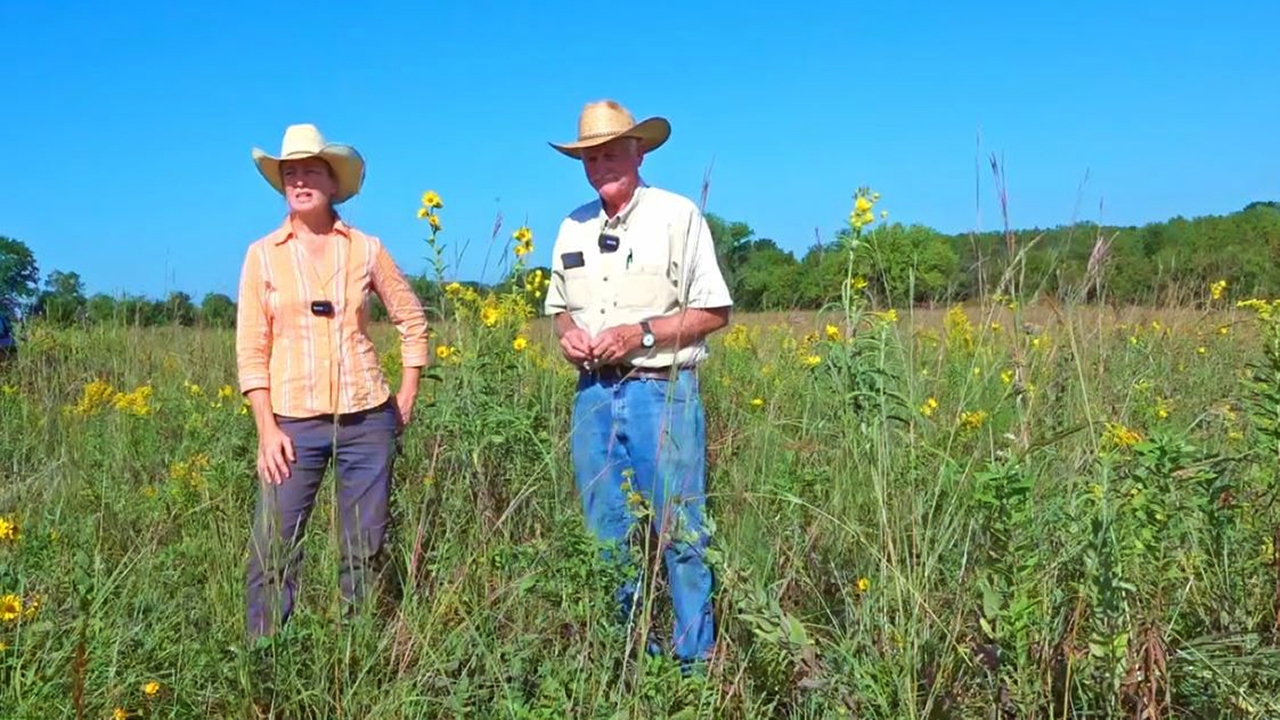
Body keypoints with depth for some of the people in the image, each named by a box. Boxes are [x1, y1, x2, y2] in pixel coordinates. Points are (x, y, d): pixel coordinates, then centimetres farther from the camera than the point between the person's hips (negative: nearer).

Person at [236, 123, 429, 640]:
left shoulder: (366, 249, 4)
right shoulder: (263, 255, 2)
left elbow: (412, 319, 14)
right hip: (294, 422, -1)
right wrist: (267, 428, -8)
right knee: (273, 550, -3)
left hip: (367, 419, 1)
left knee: (366, 549, 8)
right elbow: (251, 348, 0)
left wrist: (407, 396, 7)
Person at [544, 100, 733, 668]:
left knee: (680, 533, 0)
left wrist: (642, 332, -16)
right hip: (593, 394, 5)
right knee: (606, 535, 11)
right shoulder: (572, 228, 13)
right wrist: (566, 333, 0)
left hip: (662, 391, -5)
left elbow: (714, 312, -5)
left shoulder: (677, 216, -4)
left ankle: (695, 661, 13)